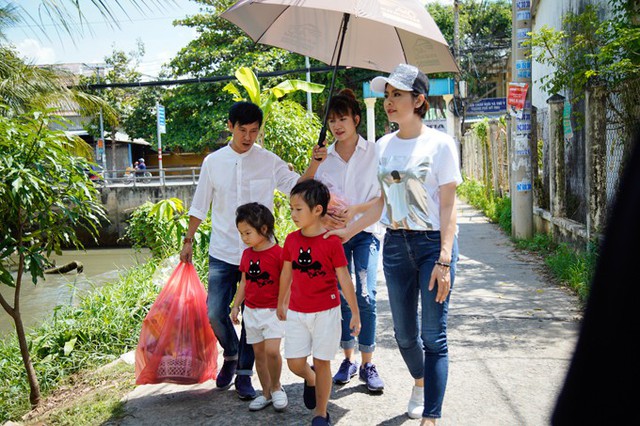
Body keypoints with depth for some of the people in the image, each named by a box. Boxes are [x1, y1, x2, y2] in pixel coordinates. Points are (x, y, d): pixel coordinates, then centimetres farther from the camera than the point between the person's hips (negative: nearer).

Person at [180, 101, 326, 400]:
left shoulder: (269, 162, 0)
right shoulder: (213, 162, 3)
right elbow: (200, 206, 10)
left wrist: (313, 164, -17)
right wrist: (188, 240, 8)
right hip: (222, 252, 1)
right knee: (216, 314, -1)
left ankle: (244, 374, 20)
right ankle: (230, 355, 29)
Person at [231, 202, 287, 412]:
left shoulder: (278, 253, -13)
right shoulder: (247, 254, 6)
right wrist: (236, 306, 14)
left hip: (273, 311, -6)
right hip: (251, 311, 6)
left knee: (272, 351, -16)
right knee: (258, 353, 10)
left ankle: (276, 387, 8)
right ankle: (266, 393, 22)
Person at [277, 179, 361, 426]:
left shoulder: (332, 241, -13)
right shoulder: (291, 240, 0)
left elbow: (344, 279, -8)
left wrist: (355, 313, -5)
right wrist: (281, 303, 22)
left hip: (326, 312, -4)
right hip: (297, 312, 4)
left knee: (322, 362, 4)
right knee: (294, 363, 3)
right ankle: (311, 380, 39)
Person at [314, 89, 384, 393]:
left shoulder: (373, 152, -2)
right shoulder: (324, 157, 7)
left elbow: (383, 197, -4)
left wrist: (354, 210, -18)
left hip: (365, 231, -3)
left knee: (365, 296, -11)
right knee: (341, 297, 5)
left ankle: (368, 364, 1)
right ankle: (348, 360, 19)